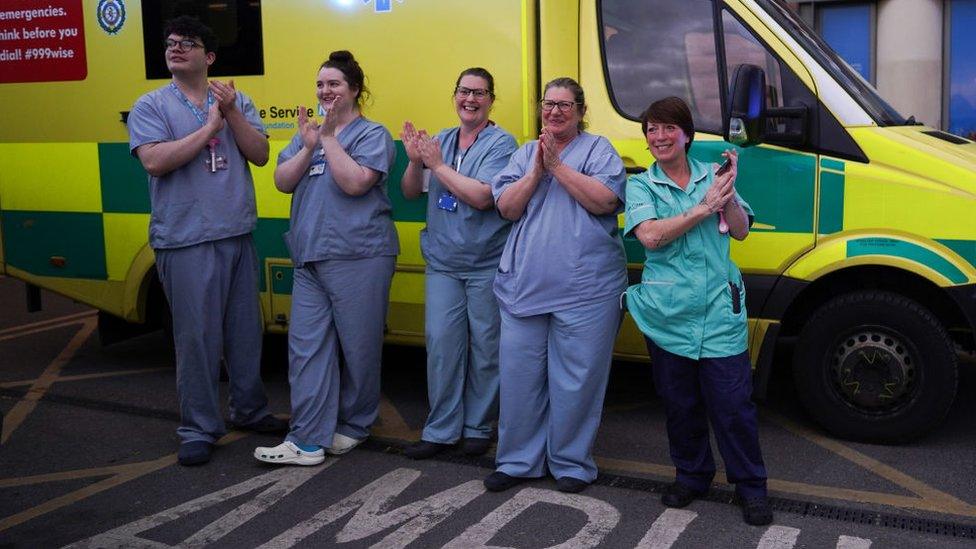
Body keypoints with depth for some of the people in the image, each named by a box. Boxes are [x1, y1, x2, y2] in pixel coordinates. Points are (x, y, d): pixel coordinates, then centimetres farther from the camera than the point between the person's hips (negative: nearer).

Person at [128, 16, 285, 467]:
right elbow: (154, 161, -17)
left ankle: (249, 410, 30)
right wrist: (209, 127, -13)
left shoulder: (237, 103, 9)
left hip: (238, 235, 4)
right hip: (186, 242, -4)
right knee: (197, 337, -1)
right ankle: (199, 429, 11)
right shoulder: (151, 106, -1)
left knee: (246, 331, 13)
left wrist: (231, 113, -13)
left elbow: (260, 155, 0)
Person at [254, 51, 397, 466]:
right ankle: (308, 440, 3)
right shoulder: (308, 132, 17)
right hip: (310, 259, 6)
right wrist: (308, 147, -7)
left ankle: (354, 426, 22)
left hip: (358, 257, -6)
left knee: (358, 346, 4)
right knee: (306, 346, 0)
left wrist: (329, 139, -13)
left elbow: (354, 183, -17)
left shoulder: (372, 134, -2)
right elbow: (283, 182, 6)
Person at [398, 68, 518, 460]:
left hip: (486, 264, -4)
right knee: (441, 343, 3)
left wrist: (437, 164, -14)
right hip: (442, 262, 4)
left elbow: (481, 196, -20)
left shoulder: (501, 143, -7)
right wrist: (415, 161, -8)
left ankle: (478, 427, 19)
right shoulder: (441, 140, 10)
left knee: (485, 347, 5)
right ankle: (441, 430, 13)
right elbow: (410, 192, 11)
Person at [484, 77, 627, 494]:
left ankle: (571, 463, 16)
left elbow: (605, 201, -11)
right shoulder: (524, 154, 16)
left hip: (585, 291, -4)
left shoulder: (598, 149, 5)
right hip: (523, 287, 4)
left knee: (576, 381, 1)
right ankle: (518, 460, 20)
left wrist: (558, 166, -12)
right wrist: (537, 168, -7)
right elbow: (506, 207, 4)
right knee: (518, 376, 7)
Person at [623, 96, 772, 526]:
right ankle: (691, 475, 30)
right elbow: (650, 236, -13)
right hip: (667, 310, 0)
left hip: (719, 310, 0)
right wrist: (704, 207, -14)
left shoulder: (712, 176, 9)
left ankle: (751, 486, 14)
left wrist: (728, 193, -13)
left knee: (732, 402, -1)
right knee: (679, 402, 11)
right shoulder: (640, 185, 4)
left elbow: (740, 230, 3)